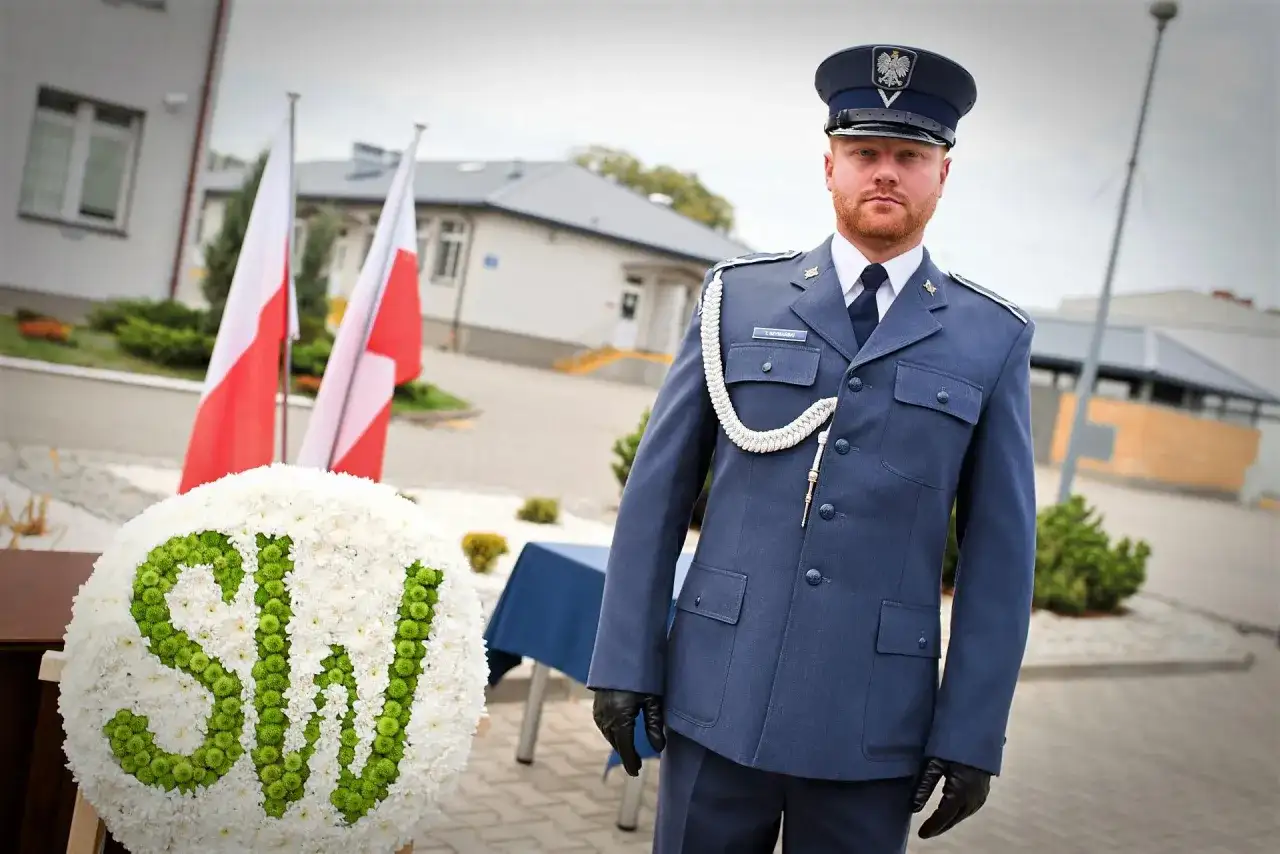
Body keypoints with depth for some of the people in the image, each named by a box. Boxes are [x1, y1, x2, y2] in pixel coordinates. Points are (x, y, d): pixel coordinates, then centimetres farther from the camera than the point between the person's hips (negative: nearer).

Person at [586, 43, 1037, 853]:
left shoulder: (993, 338, 2)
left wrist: (972, 735, -2)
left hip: (874, 726, 0)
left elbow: (1001, 553, 1)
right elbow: (658, 491, 2)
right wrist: (625, 661, 0)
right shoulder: (739, 297, 2)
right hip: (718, 701, 0)